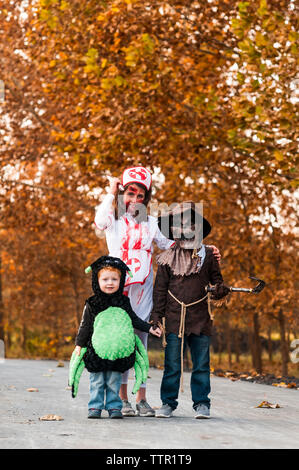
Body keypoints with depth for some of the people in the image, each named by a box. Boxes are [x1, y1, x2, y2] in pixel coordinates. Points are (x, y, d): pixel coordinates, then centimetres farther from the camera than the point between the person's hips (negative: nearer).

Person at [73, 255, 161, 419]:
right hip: (97, 350, -1)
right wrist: (79, 344, 3)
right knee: (97, 381, 3)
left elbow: (133, 319, 17)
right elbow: (85, 325, 5)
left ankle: (114, 407, 13)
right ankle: (95, 407, 12)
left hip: (118, 351, 1)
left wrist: (150, 328, 12)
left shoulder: (123, 301, 6)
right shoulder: (92, 304, -1)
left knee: (114, 381, 6)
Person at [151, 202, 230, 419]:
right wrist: (157, 316, 1)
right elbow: (160, 289, 8)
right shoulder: (168, 258, 7)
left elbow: (217, 280, 12)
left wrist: (220, 289, -12)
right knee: (172, 365, 2)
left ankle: (201, 403, 14)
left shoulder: (208, 255, 6)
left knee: (201, 364, 5)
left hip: (201, 319, 0)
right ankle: (168, 403, 12)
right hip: (174, 318, 0)